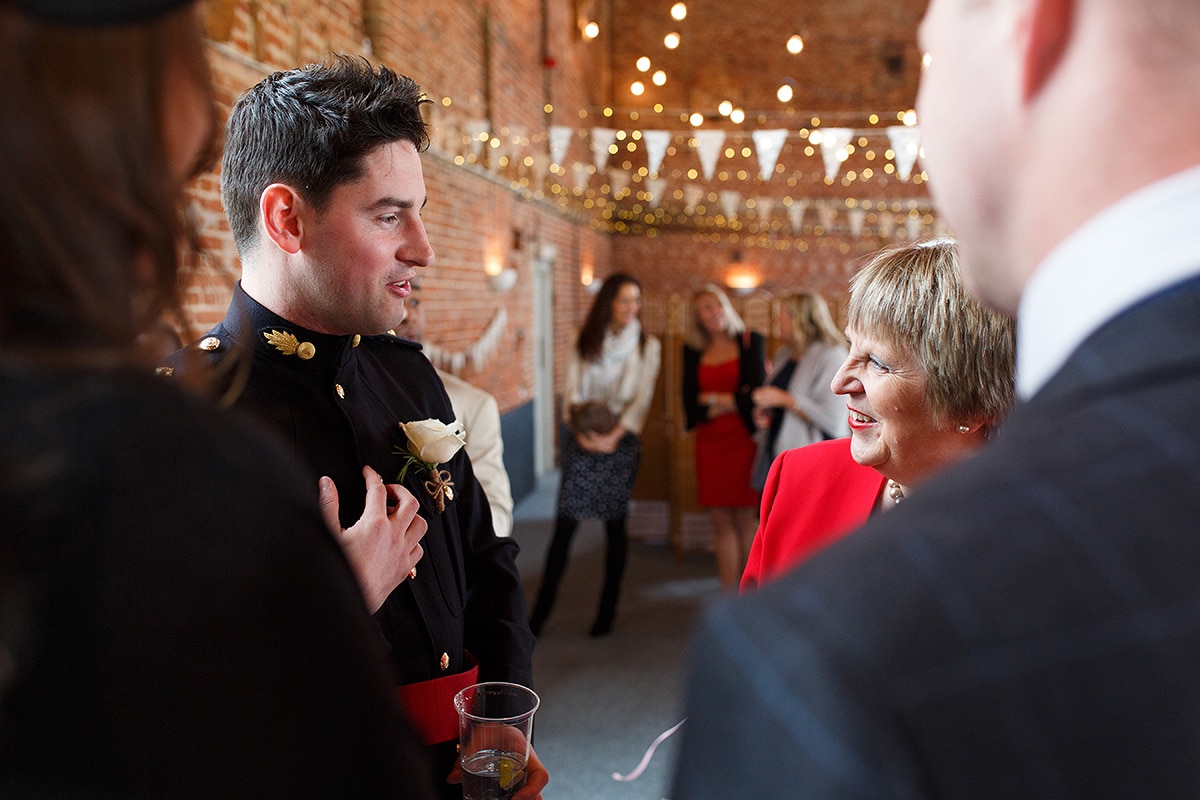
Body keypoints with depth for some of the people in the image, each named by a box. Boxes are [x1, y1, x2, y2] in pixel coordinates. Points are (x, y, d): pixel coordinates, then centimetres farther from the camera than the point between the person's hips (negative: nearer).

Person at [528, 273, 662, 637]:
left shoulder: (647, 346, 3)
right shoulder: (584, 344, 7)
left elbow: (642, 398, -3)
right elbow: (570, 392, 1)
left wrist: (613, 436, -14)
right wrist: (579, 432, -15)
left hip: (621, 442, -1)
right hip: (581, 441, 1)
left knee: (614, 524, 3)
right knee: (564, 525, -2)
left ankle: (608, 608, 13)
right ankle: (541, 610, 4)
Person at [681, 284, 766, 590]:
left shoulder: (751, 341, 2)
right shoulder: (693, 352, 11)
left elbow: (756, 392, -7)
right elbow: (690, 404, 4)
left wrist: (712, 399, 1)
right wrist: (732, 400, -6)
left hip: (745, 439, -3)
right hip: (710, 443, 3)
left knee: (746, 522, -2)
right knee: (721, 524, 3)